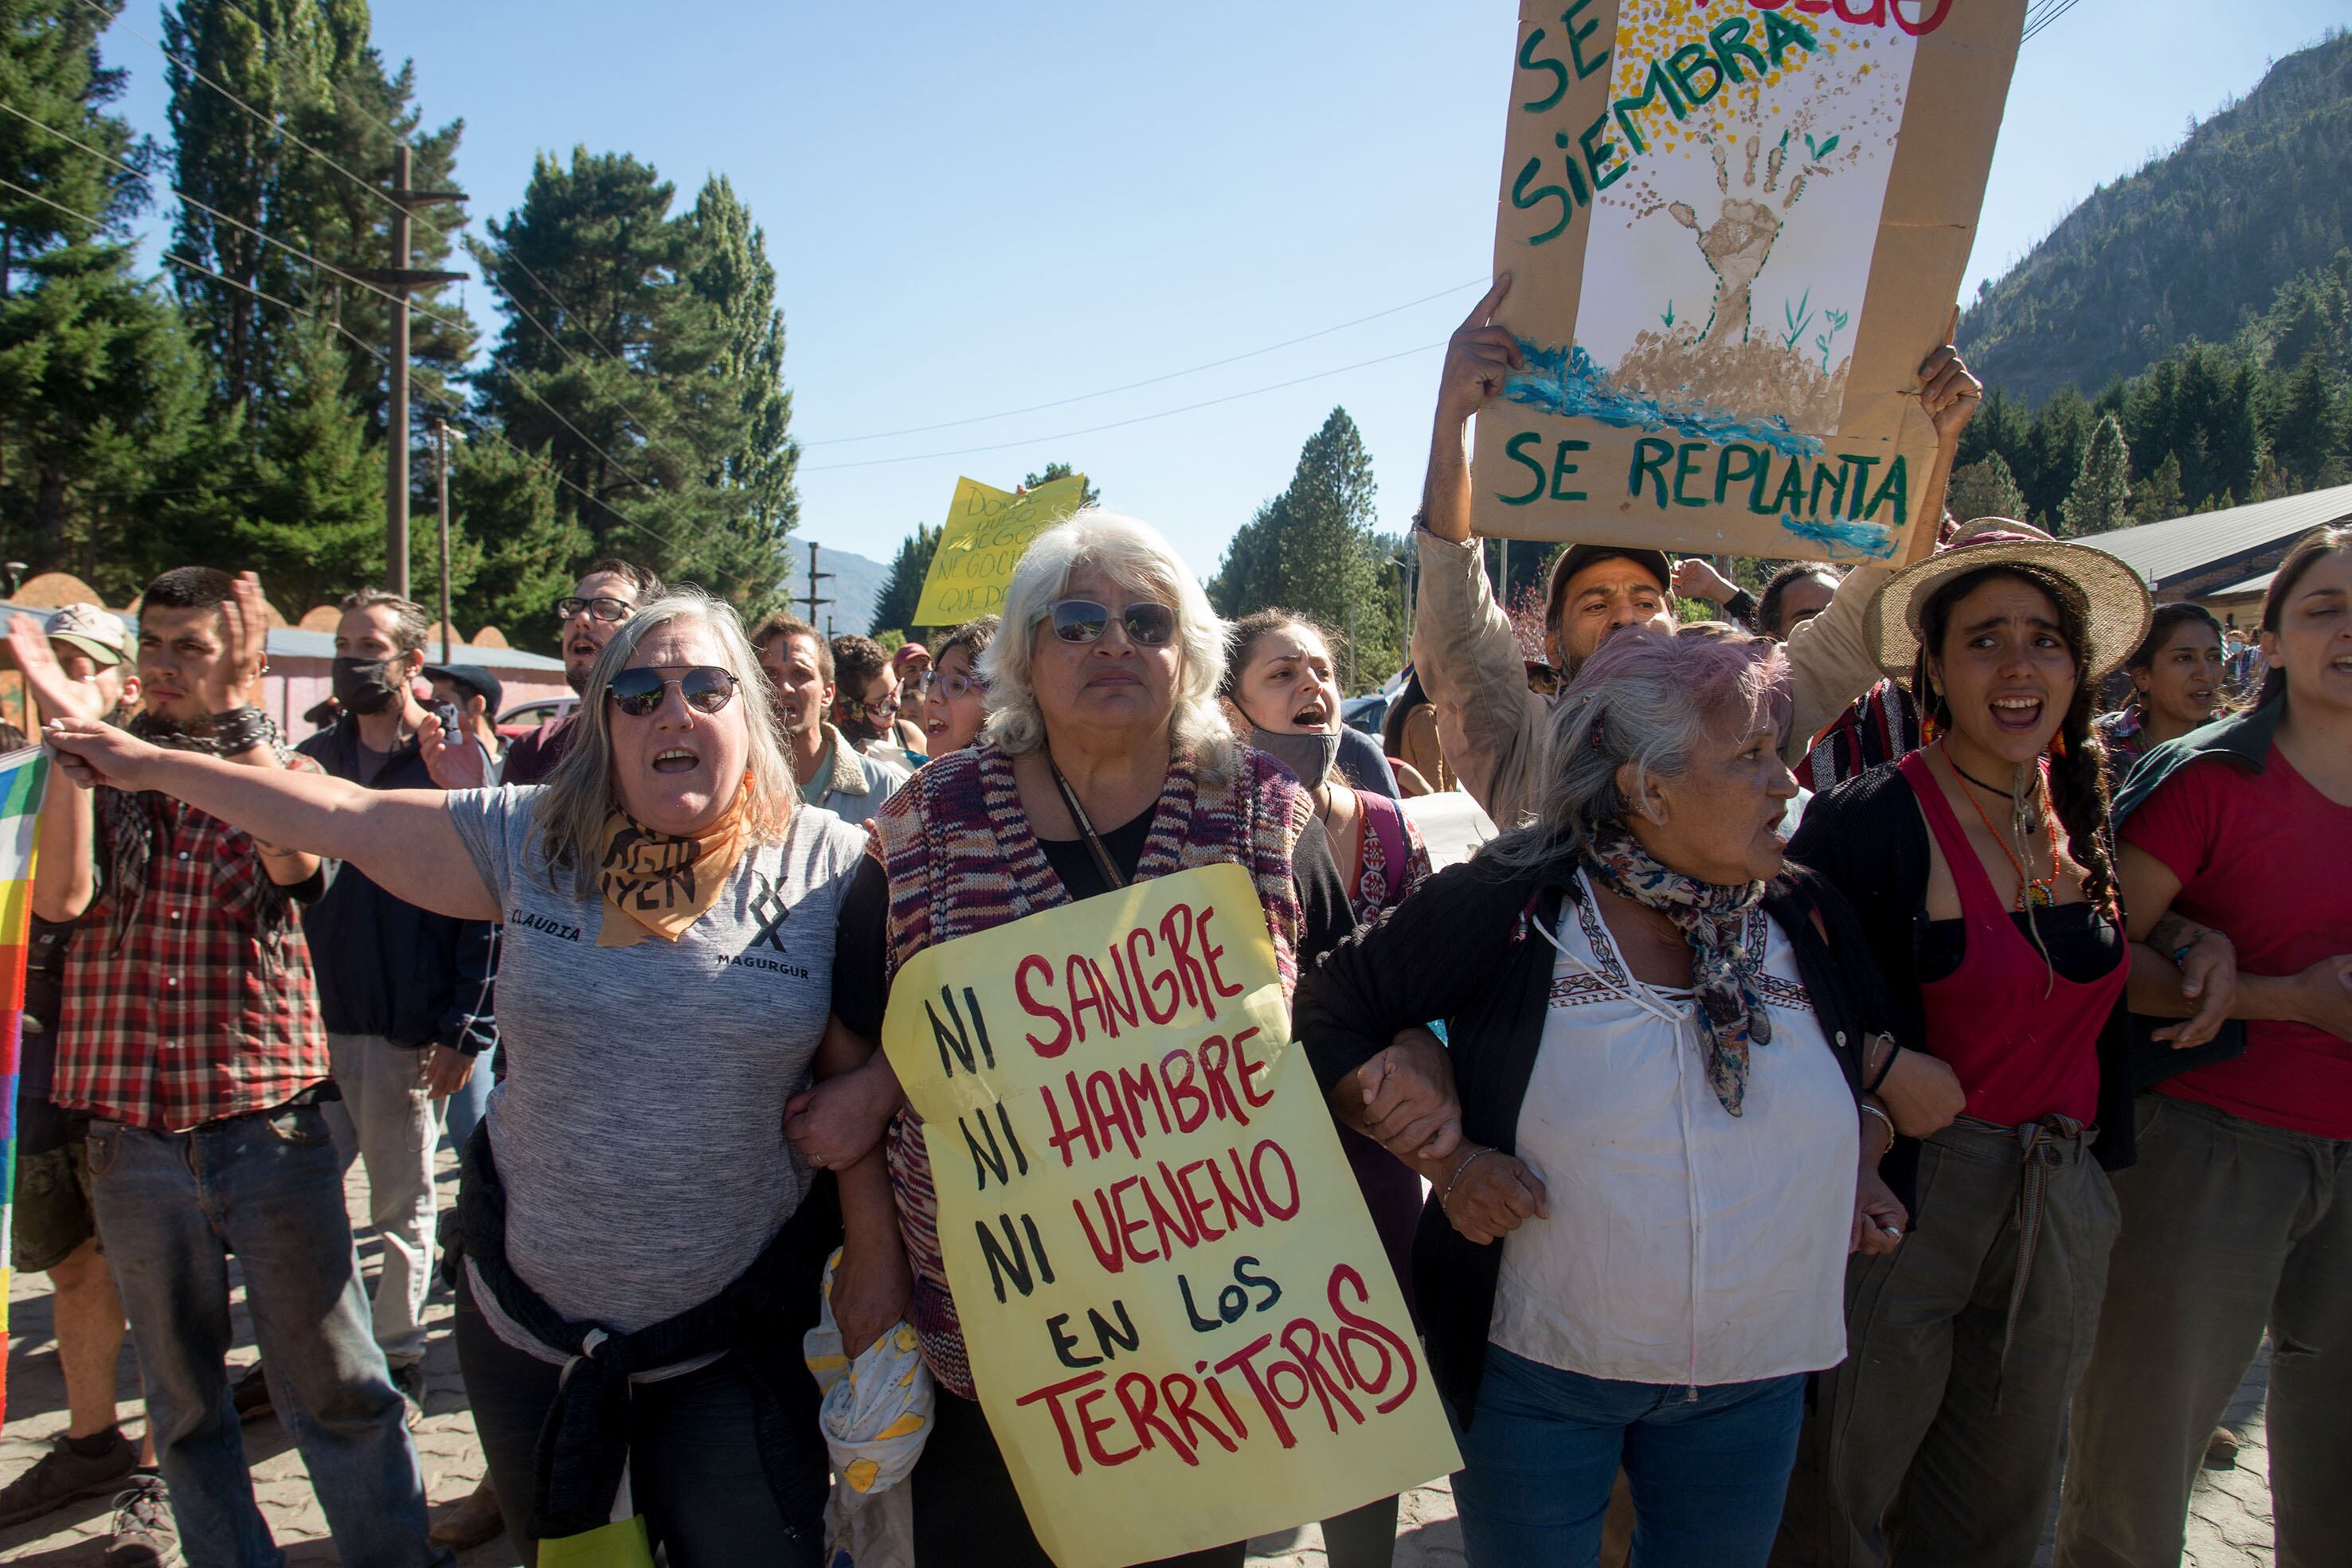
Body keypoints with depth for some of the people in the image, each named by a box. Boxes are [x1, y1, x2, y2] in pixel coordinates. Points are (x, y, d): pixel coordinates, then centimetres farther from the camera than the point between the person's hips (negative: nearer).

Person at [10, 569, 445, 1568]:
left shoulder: (283, 772, 4)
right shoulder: (100, 779, 8)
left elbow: (296, 863, -18)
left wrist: (242, 721, -15)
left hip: (267, 1122, -2)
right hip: (130, 1133, 3)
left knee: (336, 1383, 1)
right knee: (182, 1394, 16)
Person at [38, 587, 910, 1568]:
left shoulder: (827, 863, -10)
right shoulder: (533, 839, -1)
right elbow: (340, 816, 8)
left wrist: (876, 1245, -11)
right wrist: (151, 766, 14)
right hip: (529, 1316, 4)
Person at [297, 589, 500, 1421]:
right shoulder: (315, 757, 11)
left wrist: (465, 1029, -16)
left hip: (405, 1032, -5)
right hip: (312, 1018, 5)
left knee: (401, 1209, 8)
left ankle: (399, 1360, 23)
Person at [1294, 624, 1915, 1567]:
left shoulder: (1807, 917, -2)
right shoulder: (1507, 906, -16)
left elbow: (1876, 1056, 18)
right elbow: (1328, 1016, -9)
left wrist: (1859, 1155, 1)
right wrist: (1442, 1155, -17)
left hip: (1752, 1382, 4)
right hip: (1533, 1374, -4)